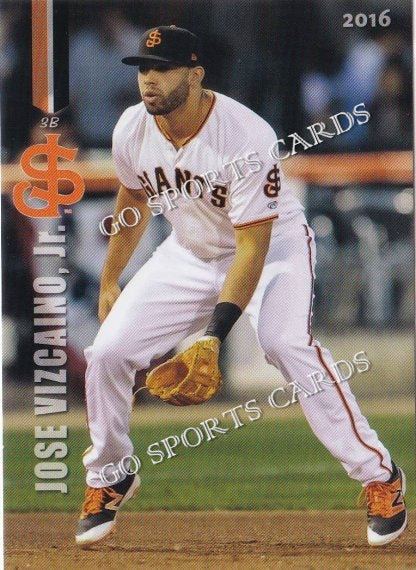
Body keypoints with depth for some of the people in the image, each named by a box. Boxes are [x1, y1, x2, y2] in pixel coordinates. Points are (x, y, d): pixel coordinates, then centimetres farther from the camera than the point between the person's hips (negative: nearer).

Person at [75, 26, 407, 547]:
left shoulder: (247, 138, -32)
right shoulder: (131, 131, -13)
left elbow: (253, 246, -32)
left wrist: (214, 337, -39)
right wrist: (110, 280, 17)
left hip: (275, 246, -6)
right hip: (190, 253, 6)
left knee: (287, 342, -33)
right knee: (107, 351, -8)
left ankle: (379, 477, -22)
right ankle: (108, 479, 18)